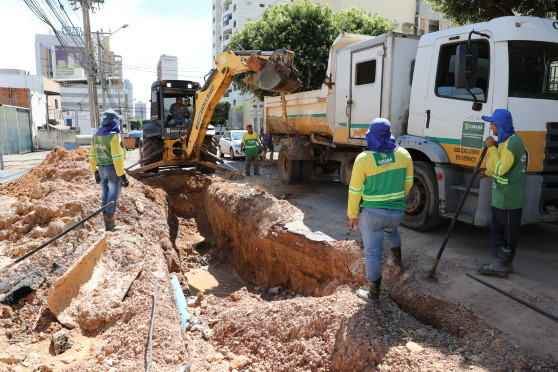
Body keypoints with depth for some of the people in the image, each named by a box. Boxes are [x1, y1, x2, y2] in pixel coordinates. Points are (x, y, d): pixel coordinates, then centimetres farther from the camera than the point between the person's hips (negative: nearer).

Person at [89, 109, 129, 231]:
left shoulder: (96, 135, 8)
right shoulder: (113, 136, -16)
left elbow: (92, 156, 13)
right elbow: (117, 158, -20)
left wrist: (95, 172, 21)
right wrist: (122, 175, -17)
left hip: (101, 169, 8)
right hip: (113, 170, -7)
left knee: (105, 196, 14)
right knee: (113, 197, 0)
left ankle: (108, 224, 22)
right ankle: (110, 225, 6)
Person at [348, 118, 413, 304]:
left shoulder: (363, 158, -15)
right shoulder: (403, 154, -3)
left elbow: (355, 191, -11)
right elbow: (408, 182, 9)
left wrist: (352, 215, 1)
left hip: (372, 213, -4)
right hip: (397, 212, 5)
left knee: (373, 253, 8)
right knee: (391, 230, 38)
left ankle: (373, 294, 20)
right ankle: (397, 263, 54)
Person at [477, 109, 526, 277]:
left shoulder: (513, 142, -19)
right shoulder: (505, 140, 13)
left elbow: (500, 169, -23)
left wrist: (491, 148, -17)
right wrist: (488, 172, 24)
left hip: (509, 198, -10)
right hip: (500, 197, 10)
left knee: (509, 233, 2)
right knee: (496, 228, 15)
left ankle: (503, 265, 12)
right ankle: (499, 262, 25)